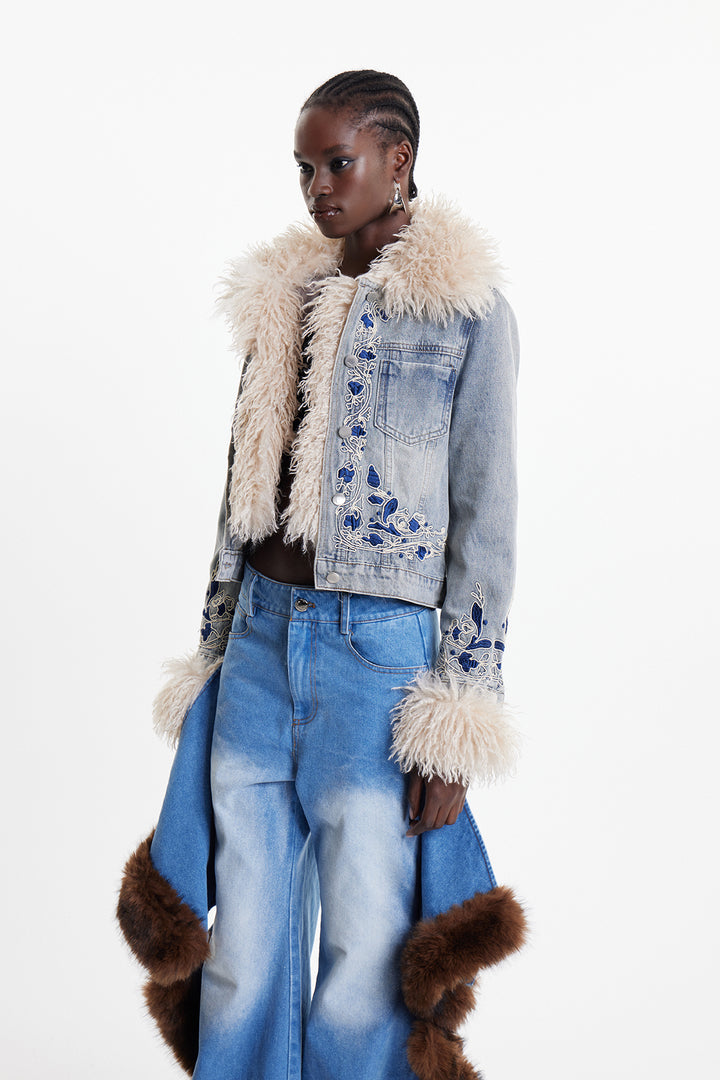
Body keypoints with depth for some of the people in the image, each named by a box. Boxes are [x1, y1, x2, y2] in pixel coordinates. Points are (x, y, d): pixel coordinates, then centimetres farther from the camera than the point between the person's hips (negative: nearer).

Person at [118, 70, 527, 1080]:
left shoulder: (469, 312, -2)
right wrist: (209, 662, 16)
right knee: (242, 943, 10)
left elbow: (486, 520, -5)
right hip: (261, 636, 5)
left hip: (383, 652, -5)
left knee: (367, 958, 2)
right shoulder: (283, 298, 13)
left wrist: (456, 729, -9)